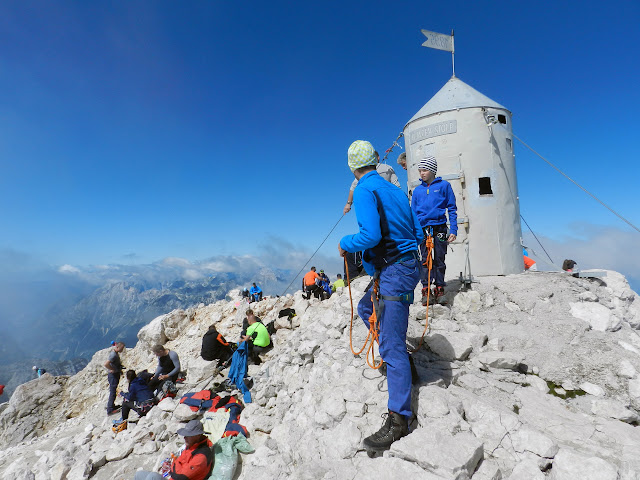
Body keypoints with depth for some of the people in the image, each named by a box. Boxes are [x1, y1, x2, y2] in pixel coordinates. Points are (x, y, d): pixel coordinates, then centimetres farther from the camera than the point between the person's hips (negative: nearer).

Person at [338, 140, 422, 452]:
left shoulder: (365, 191, -11)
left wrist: (345, 244, -7)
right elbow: (418, 234, 15)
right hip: (407, 264, 10)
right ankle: (401, 362, 33)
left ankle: (399, 419, 3)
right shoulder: (395, 191, 14)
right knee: (366, 308, 27)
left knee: (392, 345, -6)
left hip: (393, 272, -10)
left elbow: (371, 235, -24)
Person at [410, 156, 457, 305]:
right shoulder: (417, 190, 12)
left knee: (439, 260, 4)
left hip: (440, 228, -2)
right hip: (423, 229, 2)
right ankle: (426, 290, 7)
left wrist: (453, 230, -3)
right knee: (425, 260, 1)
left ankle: (440, 289, 15)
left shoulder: (444, 185, 5)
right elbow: (413, 213, 14)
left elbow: (452, 208, 4)